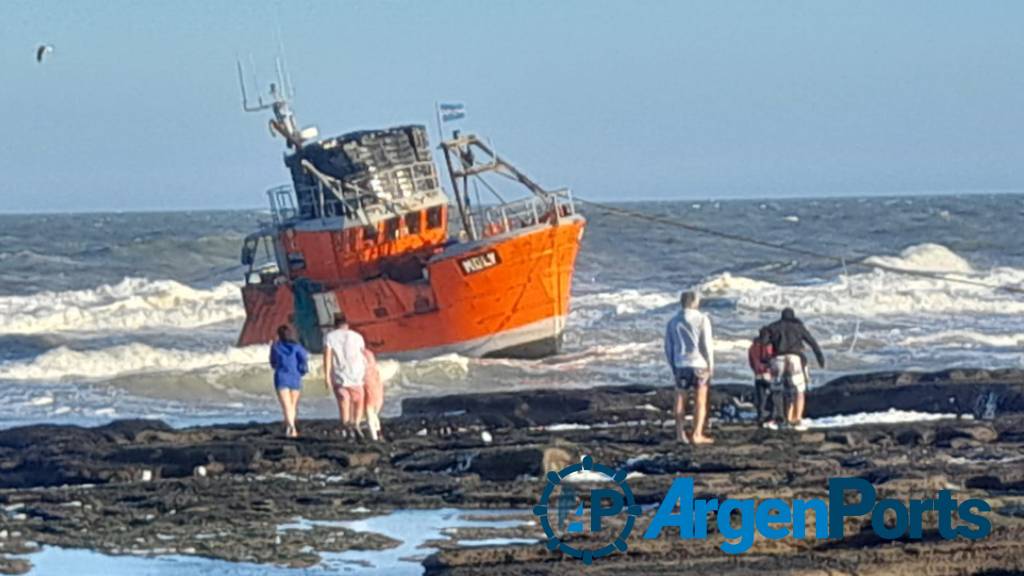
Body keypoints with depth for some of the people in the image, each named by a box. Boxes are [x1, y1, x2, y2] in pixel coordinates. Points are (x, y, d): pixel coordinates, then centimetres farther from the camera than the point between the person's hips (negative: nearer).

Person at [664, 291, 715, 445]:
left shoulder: (673, 322, 5)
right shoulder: (702, 320, -5)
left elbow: (668, 347, 6)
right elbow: (707, 344, -9)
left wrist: (673, 367, 15)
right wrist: (711, 365, -1)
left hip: (680, 365, 3)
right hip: (699, 364, -3)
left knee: (680, 399, 12)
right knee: (700, 401, 2)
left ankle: (680, 433, 8)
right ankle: (697, 434, -5)